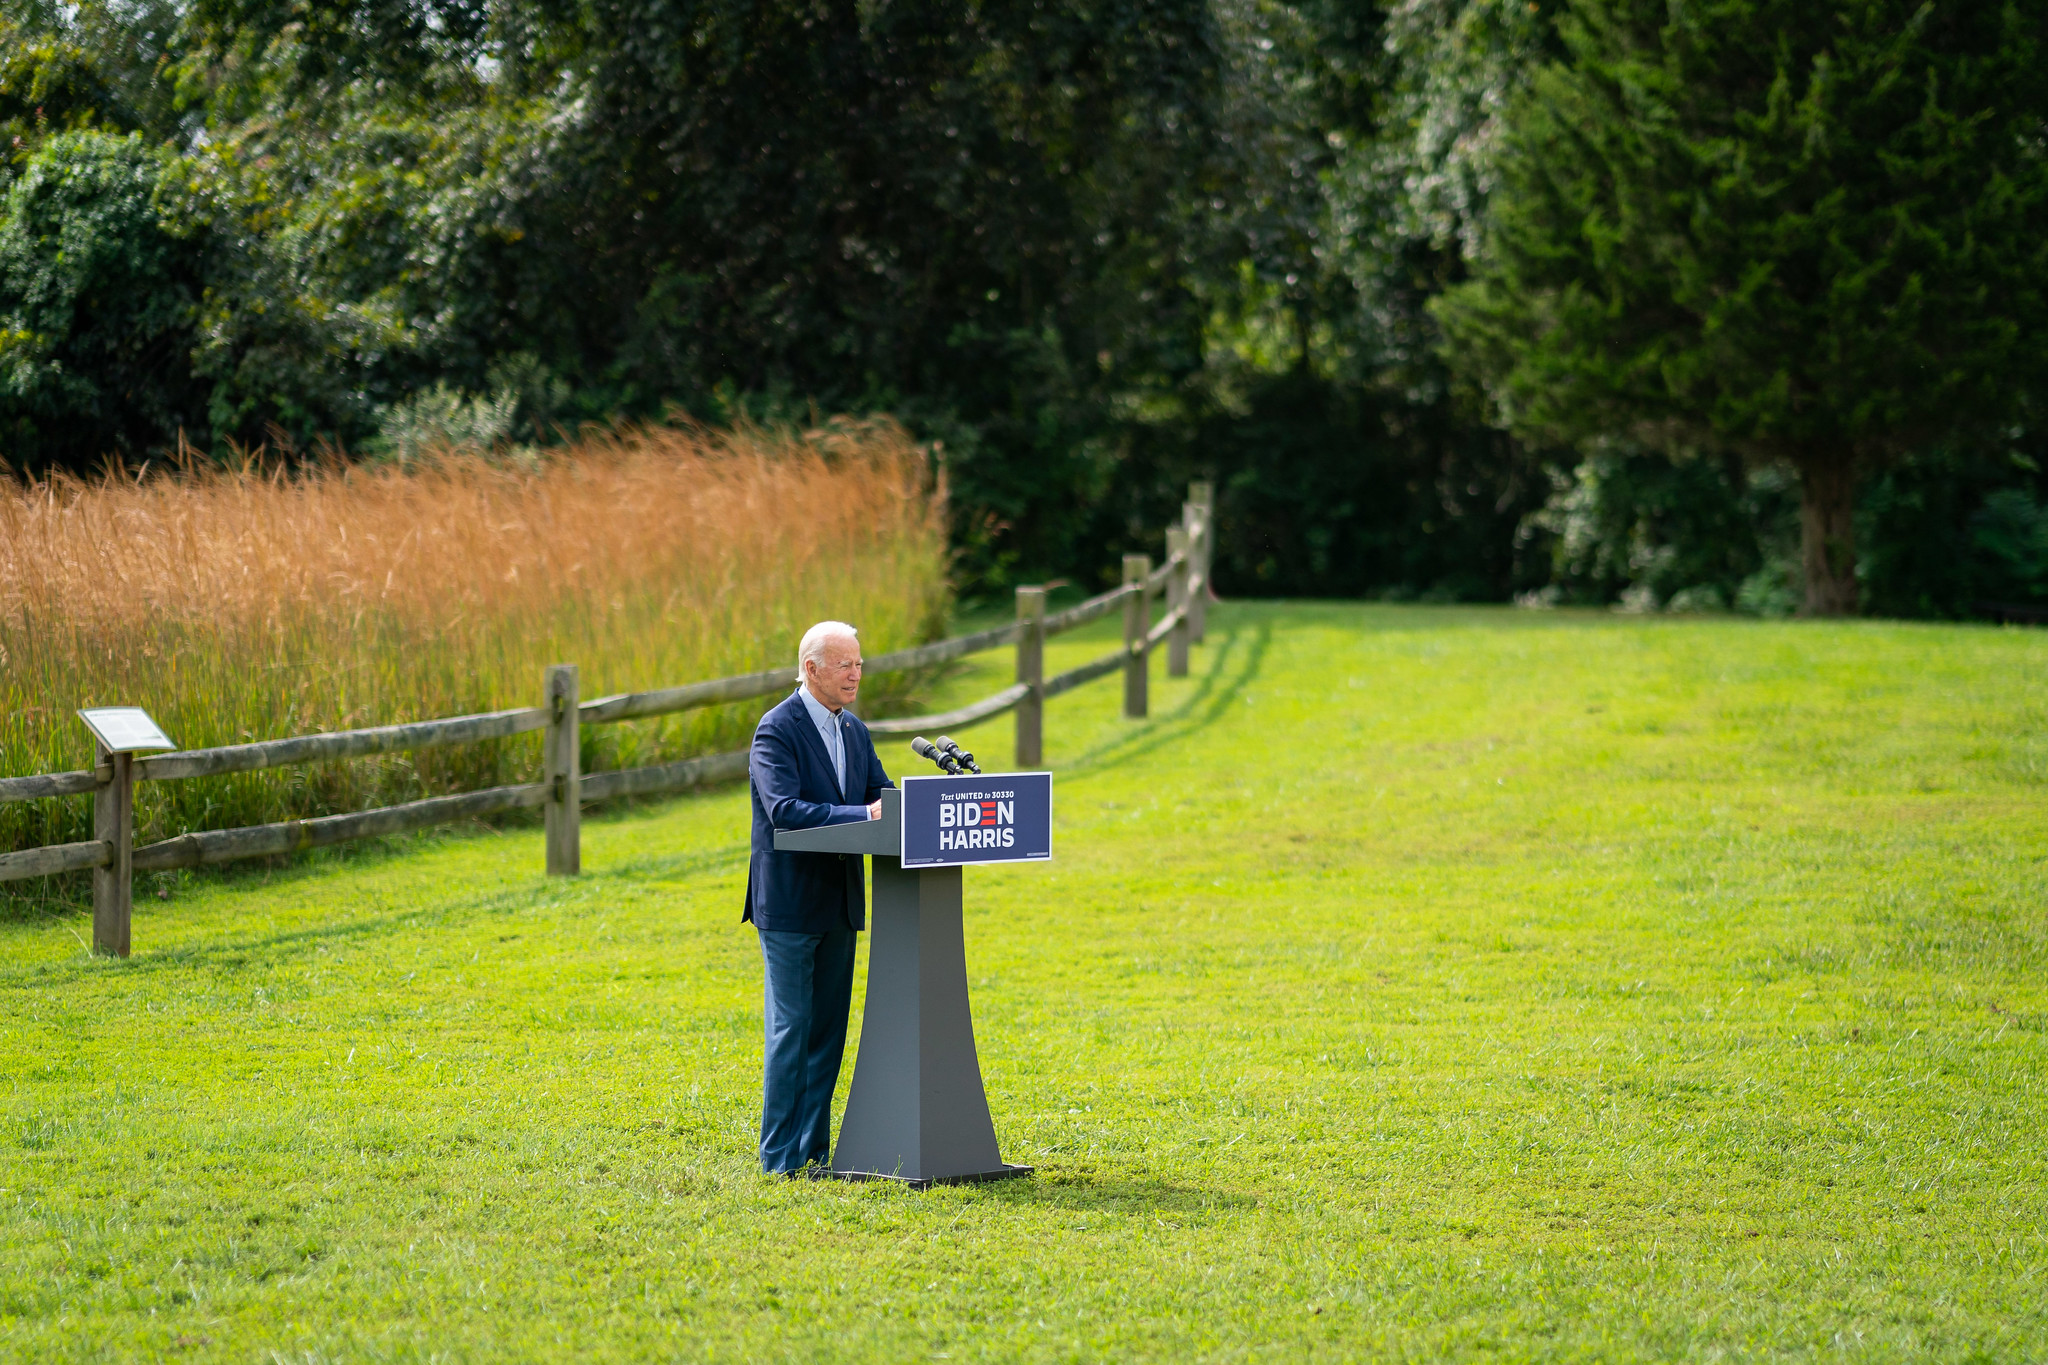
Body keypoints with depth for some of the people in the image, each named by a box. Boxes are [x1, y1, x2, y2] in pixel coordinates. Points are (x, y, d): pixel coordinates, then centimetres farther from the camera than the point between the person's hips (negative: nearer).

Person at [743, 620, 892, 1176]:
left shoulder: (854, 731, 12)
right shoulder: (777, 730, -13)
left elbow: (880, 795, 8)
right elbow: (784, 808, -24)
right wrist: (862, 815, -29)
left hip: (840, 902, 7)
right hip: (790, 902, -7)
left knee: (828, 1028, 9)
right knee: (790, 1029, -4)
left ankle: (814, 1149, 15)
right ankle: (781, 1156, 0)